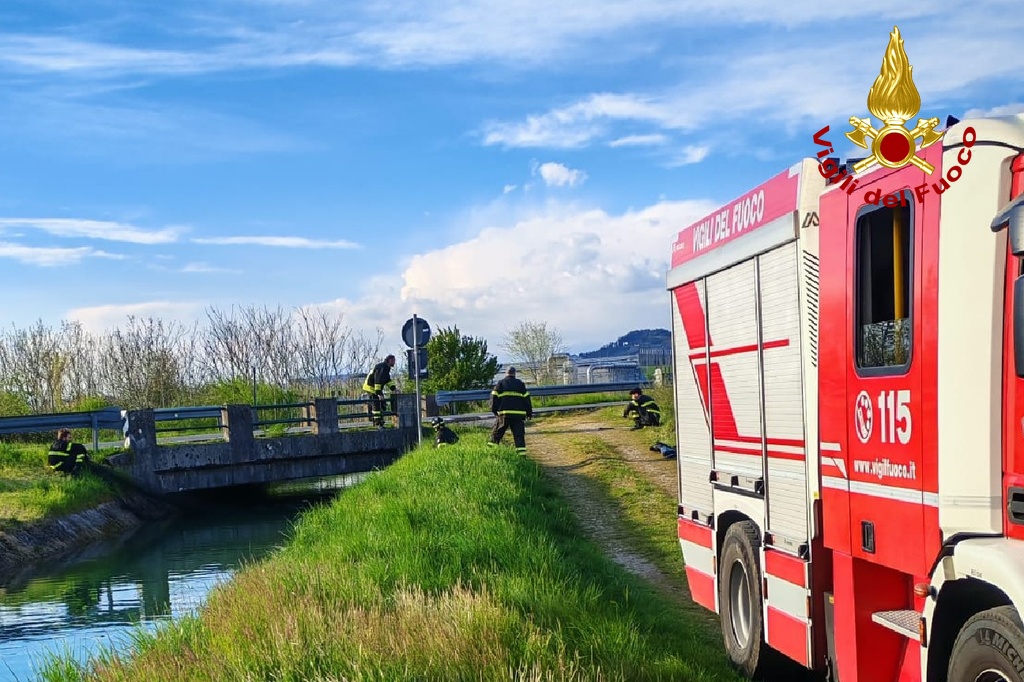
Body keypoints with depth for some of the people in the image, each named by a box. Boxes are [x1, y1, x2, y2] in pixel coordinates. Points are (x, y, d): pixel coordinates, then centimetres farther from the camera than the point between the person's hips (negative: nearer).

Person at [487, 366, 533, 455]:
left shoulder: (500, 384, 7)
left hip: (504, 412, -1)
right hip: (518, 413, 1)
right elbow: (526, 399, 11)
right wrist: (529, 413, 15)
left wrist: (494, 410, 13)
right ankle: (522, 452, -7)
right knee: (519, 434, 2)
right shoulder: (520, 384, 11)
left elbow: (494, 397, 3)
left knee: (497, 432, 10)